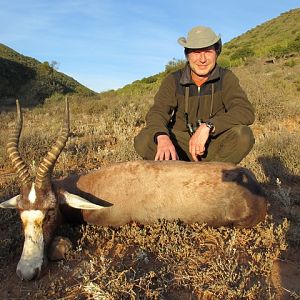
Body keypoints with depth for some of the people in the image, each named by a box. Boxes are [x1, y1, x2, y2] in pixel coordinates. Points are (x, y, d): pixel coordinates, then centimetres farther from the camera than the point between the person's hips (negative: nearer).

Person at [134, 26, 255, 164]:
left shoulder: (226, 78, -6)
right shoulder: (173, 80, -4)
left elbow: (246, 111, -20)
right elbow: (157, 112, -16)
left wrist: (207, 126, -35)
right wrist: (162, 137, -40)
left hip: (214, 145, -1)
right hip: (181, 146, 1)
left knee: (243, 135, -29)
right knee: (143, 140, -25)